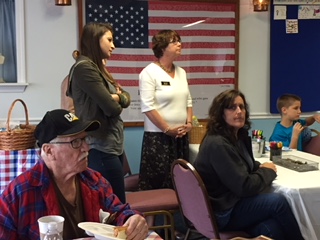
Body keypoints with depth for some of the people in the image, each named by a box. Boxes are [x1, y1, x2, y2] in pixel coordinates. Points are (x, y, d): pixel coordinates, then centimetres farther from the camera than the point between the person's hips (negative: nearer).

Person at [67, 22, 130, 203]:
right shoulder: (84, 67, -13)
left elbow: (126, 99, 13)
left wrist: (117, 97, -10)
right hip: (101, 149, -10)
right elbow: (111, 108, -18)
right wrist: (116, 102, 5)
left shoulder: (97, 67, 17)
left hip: (112, 146, 10)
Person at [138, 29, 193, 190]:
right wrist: (168, 129, -15)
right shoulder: (149, 72, -9)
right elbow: (148, 107, -15)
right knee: (158, 182, -4)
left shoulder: (181, 72, 13)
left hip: (181, 136, 7)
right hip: (158, 136, -7)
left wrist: (189, 122, 1)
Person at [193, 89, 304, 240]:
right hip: (220, 212, -9)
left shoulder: (238, 136, 7)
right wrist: (267, 171, -5)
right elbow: (244, 187, -23)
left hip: (231, 201, 9)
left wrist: (260, 167, 2)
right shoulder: (217, 144, -23)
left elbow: (246, 165, 25)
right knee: (277, 201, -15)